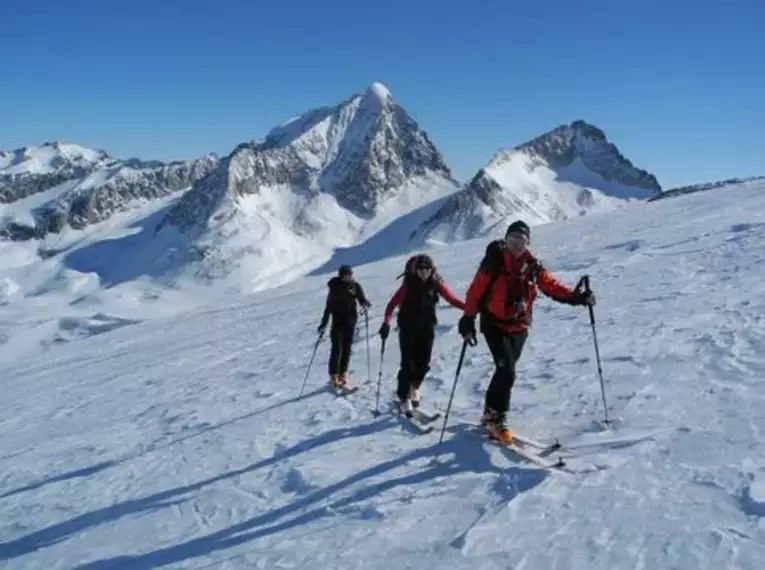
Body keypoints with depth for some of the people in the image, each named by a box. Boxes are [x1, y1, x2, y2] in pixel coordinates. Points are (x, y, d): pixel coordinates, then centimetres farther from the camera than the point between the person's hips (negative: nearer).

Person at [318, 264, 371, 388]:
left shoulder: (355, 286, -1)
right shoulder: (335, 288, -6)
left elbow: (363, 299, 3)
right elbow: (328, 307, -3)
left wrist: (365, 305, -22)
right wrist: (323, 324, -5)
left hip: (350, 321, 2)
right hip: (338, 321, -2)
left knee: (347, 348, 6)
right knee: (337, 349, -7)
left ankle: (343, 375, 16)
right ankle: (334, 377, -1)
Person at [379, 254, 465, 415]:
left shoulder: (436, 284, -3)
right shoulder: (408, 285, -10)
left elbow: (452, 299, -5)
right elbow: (392, 304, -12)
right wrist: (386, 322, -26)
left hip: (427, 328, 3)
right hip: (408, 328, -3)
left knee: (423, 364, 3)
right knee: (408, 364, -6)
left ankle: (414, 387, 32)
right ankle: (404, 399, 5)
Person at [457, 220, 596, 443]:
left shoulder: (532, 266, 2)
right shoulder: (493, 262, -10)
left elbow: (551, 285, -3)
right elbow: (476, 290, -9)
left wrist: (575, 297, -19)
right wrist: (468, 318, -12)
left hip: (519, 327, 5)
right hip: (495, 324, -5)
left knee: (504, 371, 14)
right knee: (507, 372, -14)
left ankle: (490, 412, 32)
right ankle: (496, 418, 0)